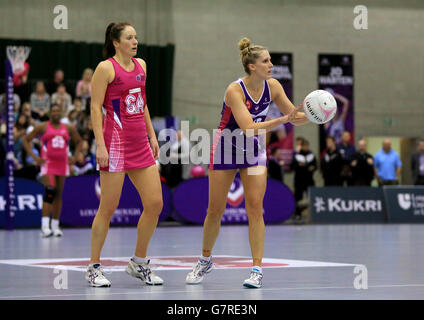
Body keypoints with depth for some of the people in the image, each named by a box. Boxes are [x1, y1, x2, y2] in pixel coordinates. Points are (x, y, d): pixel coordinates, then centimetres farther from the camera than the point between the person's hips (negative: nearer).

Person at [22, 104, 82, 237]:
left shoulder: (68, 128, 9)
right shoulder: (42, 127, 0)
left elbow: (79, 142, 22)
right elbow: (26, 140, 4)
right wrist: (34, 157, -7)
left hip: (62, 163, 4)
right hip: (47, 162, -4)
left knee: (58, 194, 8)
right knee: (50, 191, -20)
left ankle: (55, 226, 15)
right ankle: (45, 226, -24)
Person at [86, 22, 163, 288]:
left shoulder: (141, 65, 14)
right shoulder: (106, 68, -7)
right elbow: (96, 107, -9)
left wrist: (152, 135, 18)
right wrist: (100, 144, -16)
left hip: (140, 144, 7)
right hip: (116, 143, -7)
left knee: (155, 204, 2)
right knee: (108, 208, -3)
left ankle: (139, 263, 16)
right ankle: (94, 267, 8)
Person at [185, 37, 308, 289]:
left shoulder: (272, 86, -10)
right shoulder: (235, 90, -26)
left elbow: (293, 115, -1)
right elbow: (248, 128, -34)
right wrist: (282, 120, -41)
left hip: (254, 150, 3)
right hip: (226, 149, -3)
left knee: (255, 207, -10)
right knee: (215, 211, 5)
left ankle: (257, 269, -8)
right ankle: (205, 260, 27)